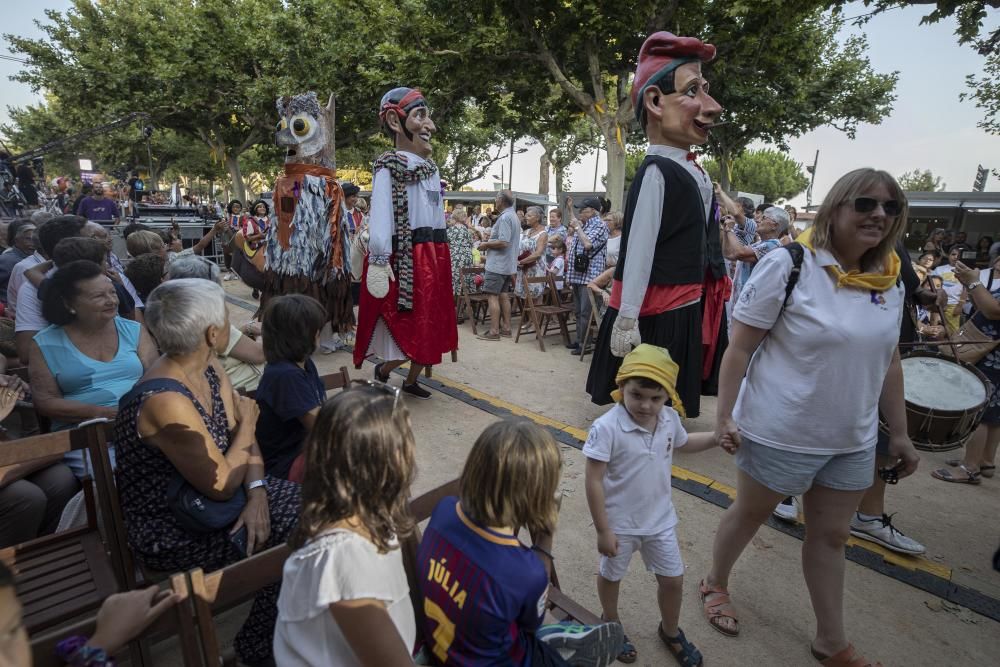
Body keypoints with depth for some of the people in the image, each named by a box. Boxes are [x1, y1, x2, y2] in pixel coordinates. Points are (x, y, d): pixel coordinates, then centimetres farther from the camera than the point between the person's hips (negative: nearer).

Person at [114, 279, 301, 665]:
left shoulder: (209, 369, -4)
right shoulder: (166, 401, -32)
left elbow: (245, 439, 0)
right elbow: (222, 485, -26)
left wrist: (257, 492, -16)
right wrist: (247, 423, -12)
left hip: (199, 499, 8)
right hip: (170, 533, -8)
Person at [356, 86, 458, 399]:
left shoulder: (430, 167, 16)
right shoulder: (390, 167, -8)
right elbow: (380, 216, -18)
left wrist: (440, 259, 15)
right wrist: (379, 261, -27)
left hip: (434, 257, 8)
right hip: (406, 259, -8)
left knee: (429, 326, 15)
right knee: (407, 330, -3)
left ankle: (412, 381, 32)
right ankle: (382, 370, 23)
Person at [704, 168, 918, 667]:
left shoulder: (891, 279, 2)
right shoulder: (789, 264, -17)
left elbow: (889, 361, 10)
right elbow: (740, 346, -16)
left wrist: (900, 433, 11)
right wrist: (724, 414, -18)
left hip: (853, 440, 6)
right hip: (780, 432, -6)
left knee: (831, 535, 19)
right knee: (750, 514, 15)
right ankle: (715, 584, 42)